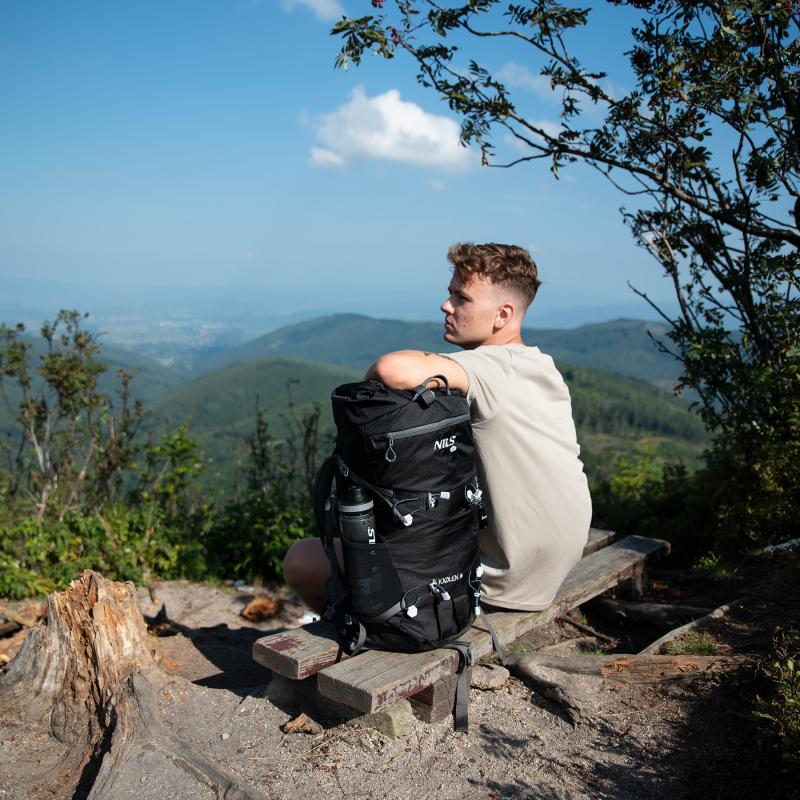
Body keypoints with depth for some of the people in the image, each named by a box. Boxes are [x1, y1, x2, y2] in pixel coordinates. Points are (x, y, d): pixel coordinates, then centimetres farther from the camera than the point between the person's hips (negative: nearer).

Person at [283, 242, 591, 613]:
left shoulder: (494, 367, -24)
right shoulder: (543, 367, 5)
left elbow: (394, 370, -41)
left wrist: (368, 383, -18)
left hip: (500, 581, -9)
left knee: (301, 559, -4)